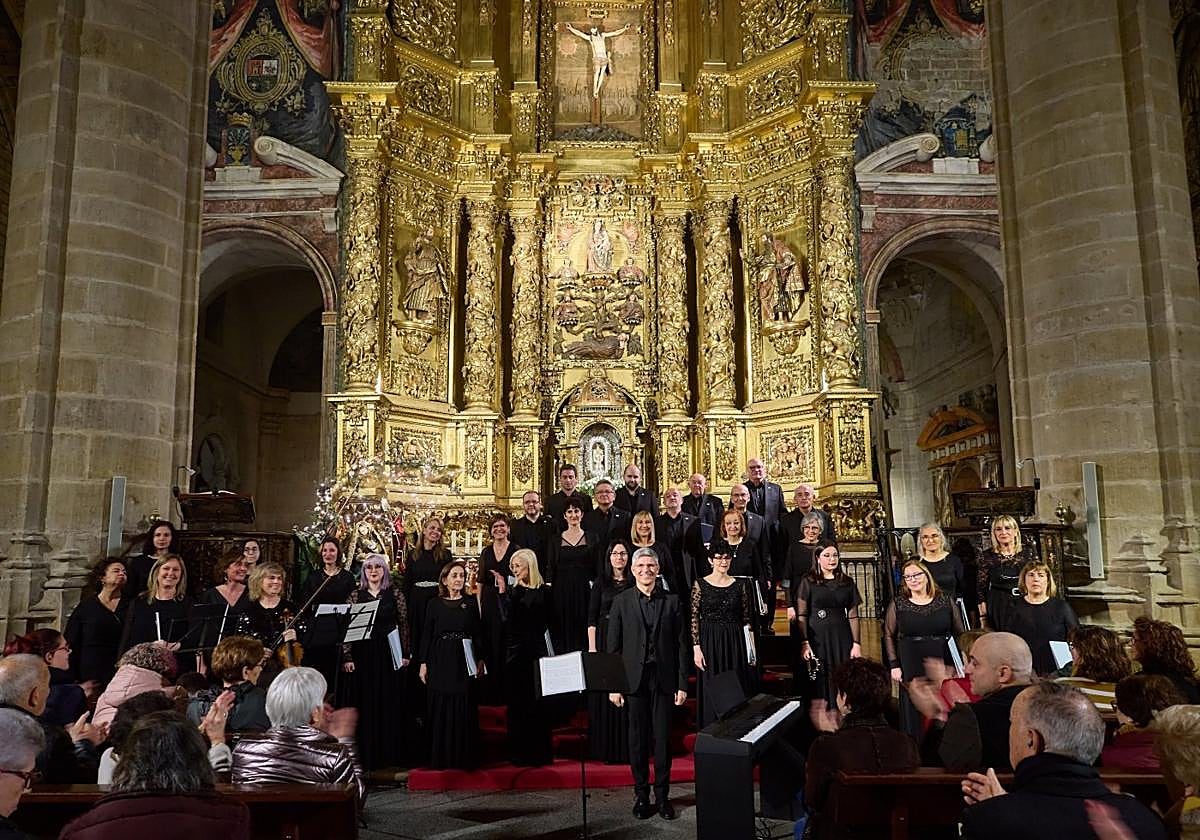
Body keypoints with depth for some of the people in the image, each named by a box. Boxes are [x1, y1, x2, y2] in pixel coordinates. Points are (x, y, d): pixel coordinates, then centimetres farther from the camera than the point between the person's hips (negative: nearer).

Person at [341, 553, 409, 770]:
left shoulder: (395, 594, 3)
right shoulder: (356, 595, 4)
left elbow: (404, 624, 3)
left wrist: (405, 653, -1)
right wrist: (347, 657, -4)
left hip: (389, 655, 0)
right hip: (363, 654, 0)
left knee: (390, 704, 4)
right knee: (364, 705, 3)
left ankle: (389, 755, 15)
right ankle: (366, 756, 12)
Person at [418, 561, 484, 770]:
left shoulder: (470, 604, 6)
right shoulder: (435, 604, 4)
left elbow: (477, 634, 6)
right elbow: (426, 635, 4)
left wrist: (480, 660, -3)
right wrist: (423, 663, -2)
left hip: (464, 662, 1)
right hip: (440, 662, 0)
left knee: (464, 709, 3)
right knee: (440, 709, 3)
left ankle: (463, 757, 12)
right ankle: (440, 758, 13)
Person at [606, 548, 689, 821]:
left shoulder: (671, 601, 4)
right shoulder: (621, 602, 1)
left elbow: (681, 644, 4)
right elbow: (612, 646, 1)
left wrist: (682, 684, 0)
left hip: (663, 679, 0)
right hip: (633, 679, 0)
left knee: (663, 739, 4)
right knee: (637, 738, 6)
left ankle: (662, 795, 18)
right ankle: (641, 795, 20)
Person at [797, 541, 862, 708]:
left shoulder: (847, 582, 10)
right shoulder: (808, 582, 2)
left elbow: (853, 616, 9)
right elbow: (801, 615, -1)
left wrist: (856, 644, 1)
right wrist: (804, 643, -10)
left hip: (842, 638, 2)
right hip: (817, 639, -2)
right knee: (821, 682, 1)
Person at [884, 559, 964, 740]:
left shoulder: (944, 600, 3)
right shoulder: (898, 603, 1)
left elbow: (959, 633, 8)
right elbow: (889, 635, 4)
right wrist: (894, 665, -2)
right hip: (911, 669, -1)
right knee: (914, 712, 3)